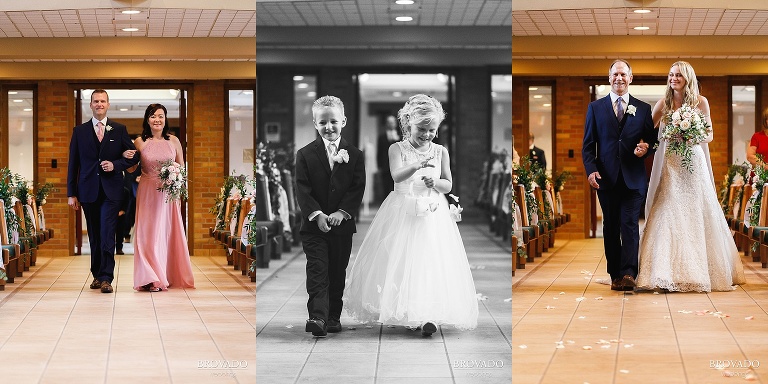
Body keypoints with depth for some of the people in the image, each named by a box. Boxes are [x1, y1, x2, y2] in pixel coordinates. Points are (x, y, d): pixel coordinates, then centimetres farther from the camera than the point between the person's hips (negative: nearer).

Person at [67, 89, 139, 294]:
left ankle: (106, 278, -10)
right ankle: (97, 275, 19)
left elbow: (132, 156, 8)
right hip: (88, 190, 2)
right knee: (94, 235, 9)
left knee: (107, 234, -9)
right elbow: (73, 163, 6)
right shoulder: (79, 131, 8)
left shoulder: (119, 129, 6)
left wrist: (115, 165, -11)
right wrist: (71, 193, 1)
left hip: (111, 190, -2)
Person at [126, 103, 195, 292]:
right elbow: (132, 170, 8)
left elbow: (181, 167, 11)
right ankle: (152, 279, 1)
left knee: (169, 232, 3)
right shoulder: (140, 142, 1)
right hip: (148, 193, -1)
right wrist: (128, 158, -12)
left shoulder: (174, 141, 4)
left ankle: (169, 275, 12)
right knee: (148, 232, -2)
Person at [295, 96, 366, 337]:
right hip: (314, 225, -2)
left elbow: (358, 189, -3)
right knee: (317, 271, -10)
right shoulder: (305, 155, 0)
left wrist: (341, 212, -16)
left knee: (338, 272, 10)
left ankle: (334, 316, 21)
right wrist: (317, 215, -18)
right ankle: (317, 317, -18)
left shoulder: (354, 156, 4)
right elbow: (302, 190, -6)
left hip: (342, 224, 2)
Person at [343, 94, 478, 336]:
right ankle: (404, 312, 10)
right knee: (400, 262, -1)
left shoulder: (440, 152, 6)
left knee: (431, 261, -8)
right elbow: (397, 175, -20)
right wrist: (417, 166, -39)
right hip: (403, 213, -1)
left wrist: (435, 182, -15)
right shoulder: (398, 149, -2)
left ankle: (428, 316, -10)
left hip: (432, 213, 1)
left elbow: (448, 185, 8)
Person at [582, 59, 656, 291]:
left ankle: (628, 274, -15)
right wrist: (590, 169, -8)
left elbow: (652, 140, 11)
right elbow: (588, 145, 7)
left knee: (630, 225, -9)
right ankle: (615, 274, 11)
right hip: (606, 178, 1)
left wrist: (646, 148, -13)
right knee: (610, 227, 6)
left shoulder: (643, 109, 10)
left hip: (634, 178, -1)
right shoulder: (595, 108, 10)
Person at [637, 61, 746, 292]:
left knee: (696, 215, 1)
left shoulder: (701, 102, 2)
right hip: (670, 167, 1)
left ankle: (700, 271, 12)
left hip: (694, 164, -1)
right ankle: (667, 272, -1)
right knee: (669, 216, -5)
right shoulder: (664, 104, 5)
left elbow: (709, 135, 6)